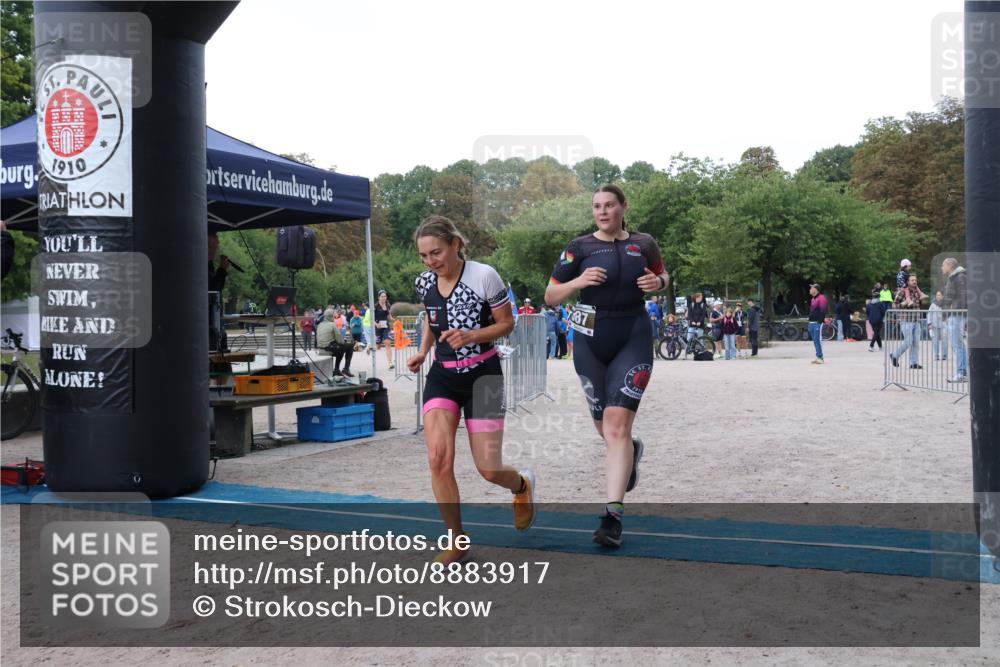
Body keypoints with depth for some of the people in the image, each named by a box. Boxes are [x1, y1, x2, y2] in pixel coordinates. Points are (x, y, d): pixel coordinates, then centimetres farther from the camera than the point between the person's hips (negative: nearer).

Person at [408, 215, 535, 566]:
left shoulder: (484, 276, -15)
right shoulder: (424, 282, 0)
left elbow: (507, 323, -6)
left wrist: (472, 336, -23)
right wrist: (422, 351, 3)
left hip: (482, 375, -3)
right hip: (442, 376, 4)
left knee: (489, 470, -3)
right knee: (438, 458, -17)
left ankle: (523, 486, 36)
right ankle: (457, 543, 0)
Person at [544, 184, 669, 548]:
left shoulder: (644, 244, 3)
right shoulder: (580, 248, -1)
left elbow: (662, 275, 21)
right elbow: (550, 296, 0)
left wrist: (658, 282, -4)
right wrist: (578, 281, -19)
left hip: (633, 340, -1)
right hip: (590, 343, 1)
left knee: (617, 425, -13)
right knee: (607, 428, 12)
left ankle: (613, 517, -12)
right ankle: (631, 450, 49)